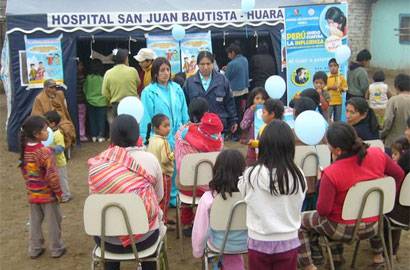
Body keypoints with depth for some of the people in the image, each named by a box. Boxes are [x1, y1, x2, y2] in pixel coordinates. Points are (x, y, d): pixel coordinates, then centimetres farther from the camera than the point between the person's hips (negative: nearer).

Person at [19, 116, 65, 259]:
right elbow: (52, 175, -23)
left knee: (35, 222, 18)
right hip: (48, 194, -6)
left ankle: (34, 249, 29)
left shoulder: (25, 150, -3)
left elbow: (24, 171, 8)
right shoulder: (45, 152, -24)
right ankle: (57, 249, 22)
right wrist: (58, 191, -11)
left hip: (33, 194, 6)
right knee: (53, 222, 10)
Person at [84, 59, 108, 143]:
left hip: (91, 102, 2)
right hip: (101, 102, -2)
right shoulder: (104, 77, -13)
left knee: (92, 119, 12)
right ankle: (101, 136, 9)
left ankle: (94, 136, 14)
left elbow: (85, 89, 2)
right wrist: (106, 98, 9)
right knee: (101, 120, 7)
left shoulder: (88, 77, -8)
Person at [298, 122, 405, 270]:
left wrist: (322, 182, -8)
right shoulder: (377, 154, -15)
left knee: (301, 220, 16)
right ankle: (378, 254, 49)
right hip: (374, 226, 5)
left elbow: (323, 210, -23)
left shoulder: (331, 174, -30)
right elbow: (398, 174, 4)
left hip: (344, 229, -5)